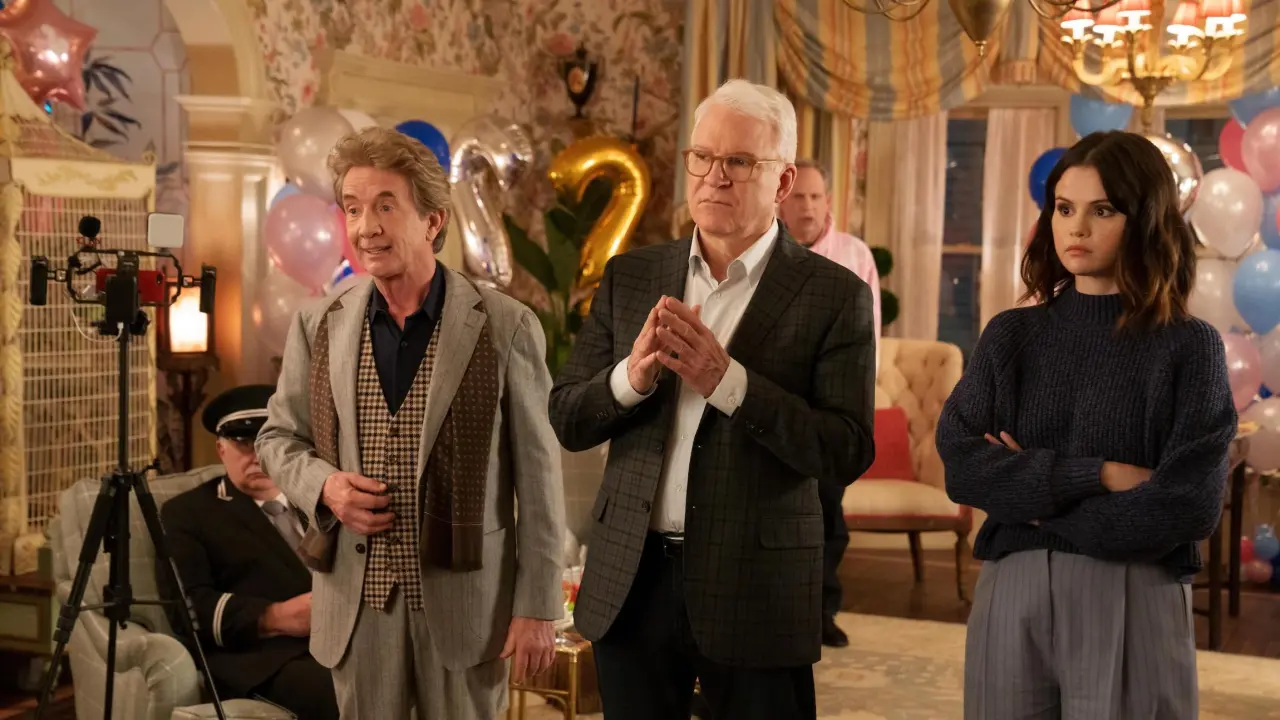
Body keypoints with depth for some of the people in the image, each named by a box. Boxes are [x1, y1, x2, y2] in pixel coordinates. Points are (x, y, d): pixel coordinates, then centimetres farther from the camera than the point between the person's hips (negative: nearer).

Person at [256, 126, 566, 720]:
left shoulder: (505, 327, -7)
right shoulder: (319, 325, 2)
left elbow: (537, 477, -5)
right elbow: (278, 436, 13)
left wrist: (538, 606, -6)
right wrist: (323, 485, -9)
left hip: (467, 597, -2)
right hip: (357, 598, 3)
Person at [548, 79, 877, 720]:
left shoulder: (833, 294, -5)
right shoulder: (630, 277, 7)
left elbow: (848, 454, -12)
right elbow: (566, 421, 5)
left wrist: (727, 380, -22)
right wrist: (632, 375, -15)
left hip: (755, 591, -3)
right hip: (631, 581, 4)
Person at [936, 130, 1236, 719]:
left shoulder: (1188, 347, -1)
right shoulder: (1011, 335, 7)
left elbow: (1190, 506, -11)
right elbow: (961, 465, -5)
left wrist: (1038, 502, -6)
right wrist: (1095, 476, -14)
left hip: (1133, 606, -2)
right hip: (1012, 598, 3)